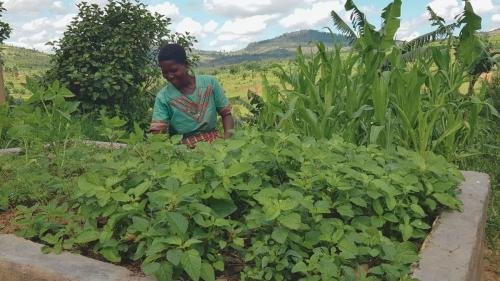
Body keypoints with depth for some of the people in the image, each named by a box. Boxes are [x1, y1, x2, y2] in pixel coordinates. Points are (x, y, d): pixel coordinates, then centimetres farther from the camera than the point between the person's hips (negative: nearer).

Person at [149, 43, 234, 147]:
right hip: (182, 145, 0)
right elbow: (157, 131, -7)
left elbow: (226, 113, 6)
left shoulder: (210, 82, 3)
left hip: (213, 139, 1)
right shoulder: (163, 97, -1)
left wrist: (227, 140, -9)